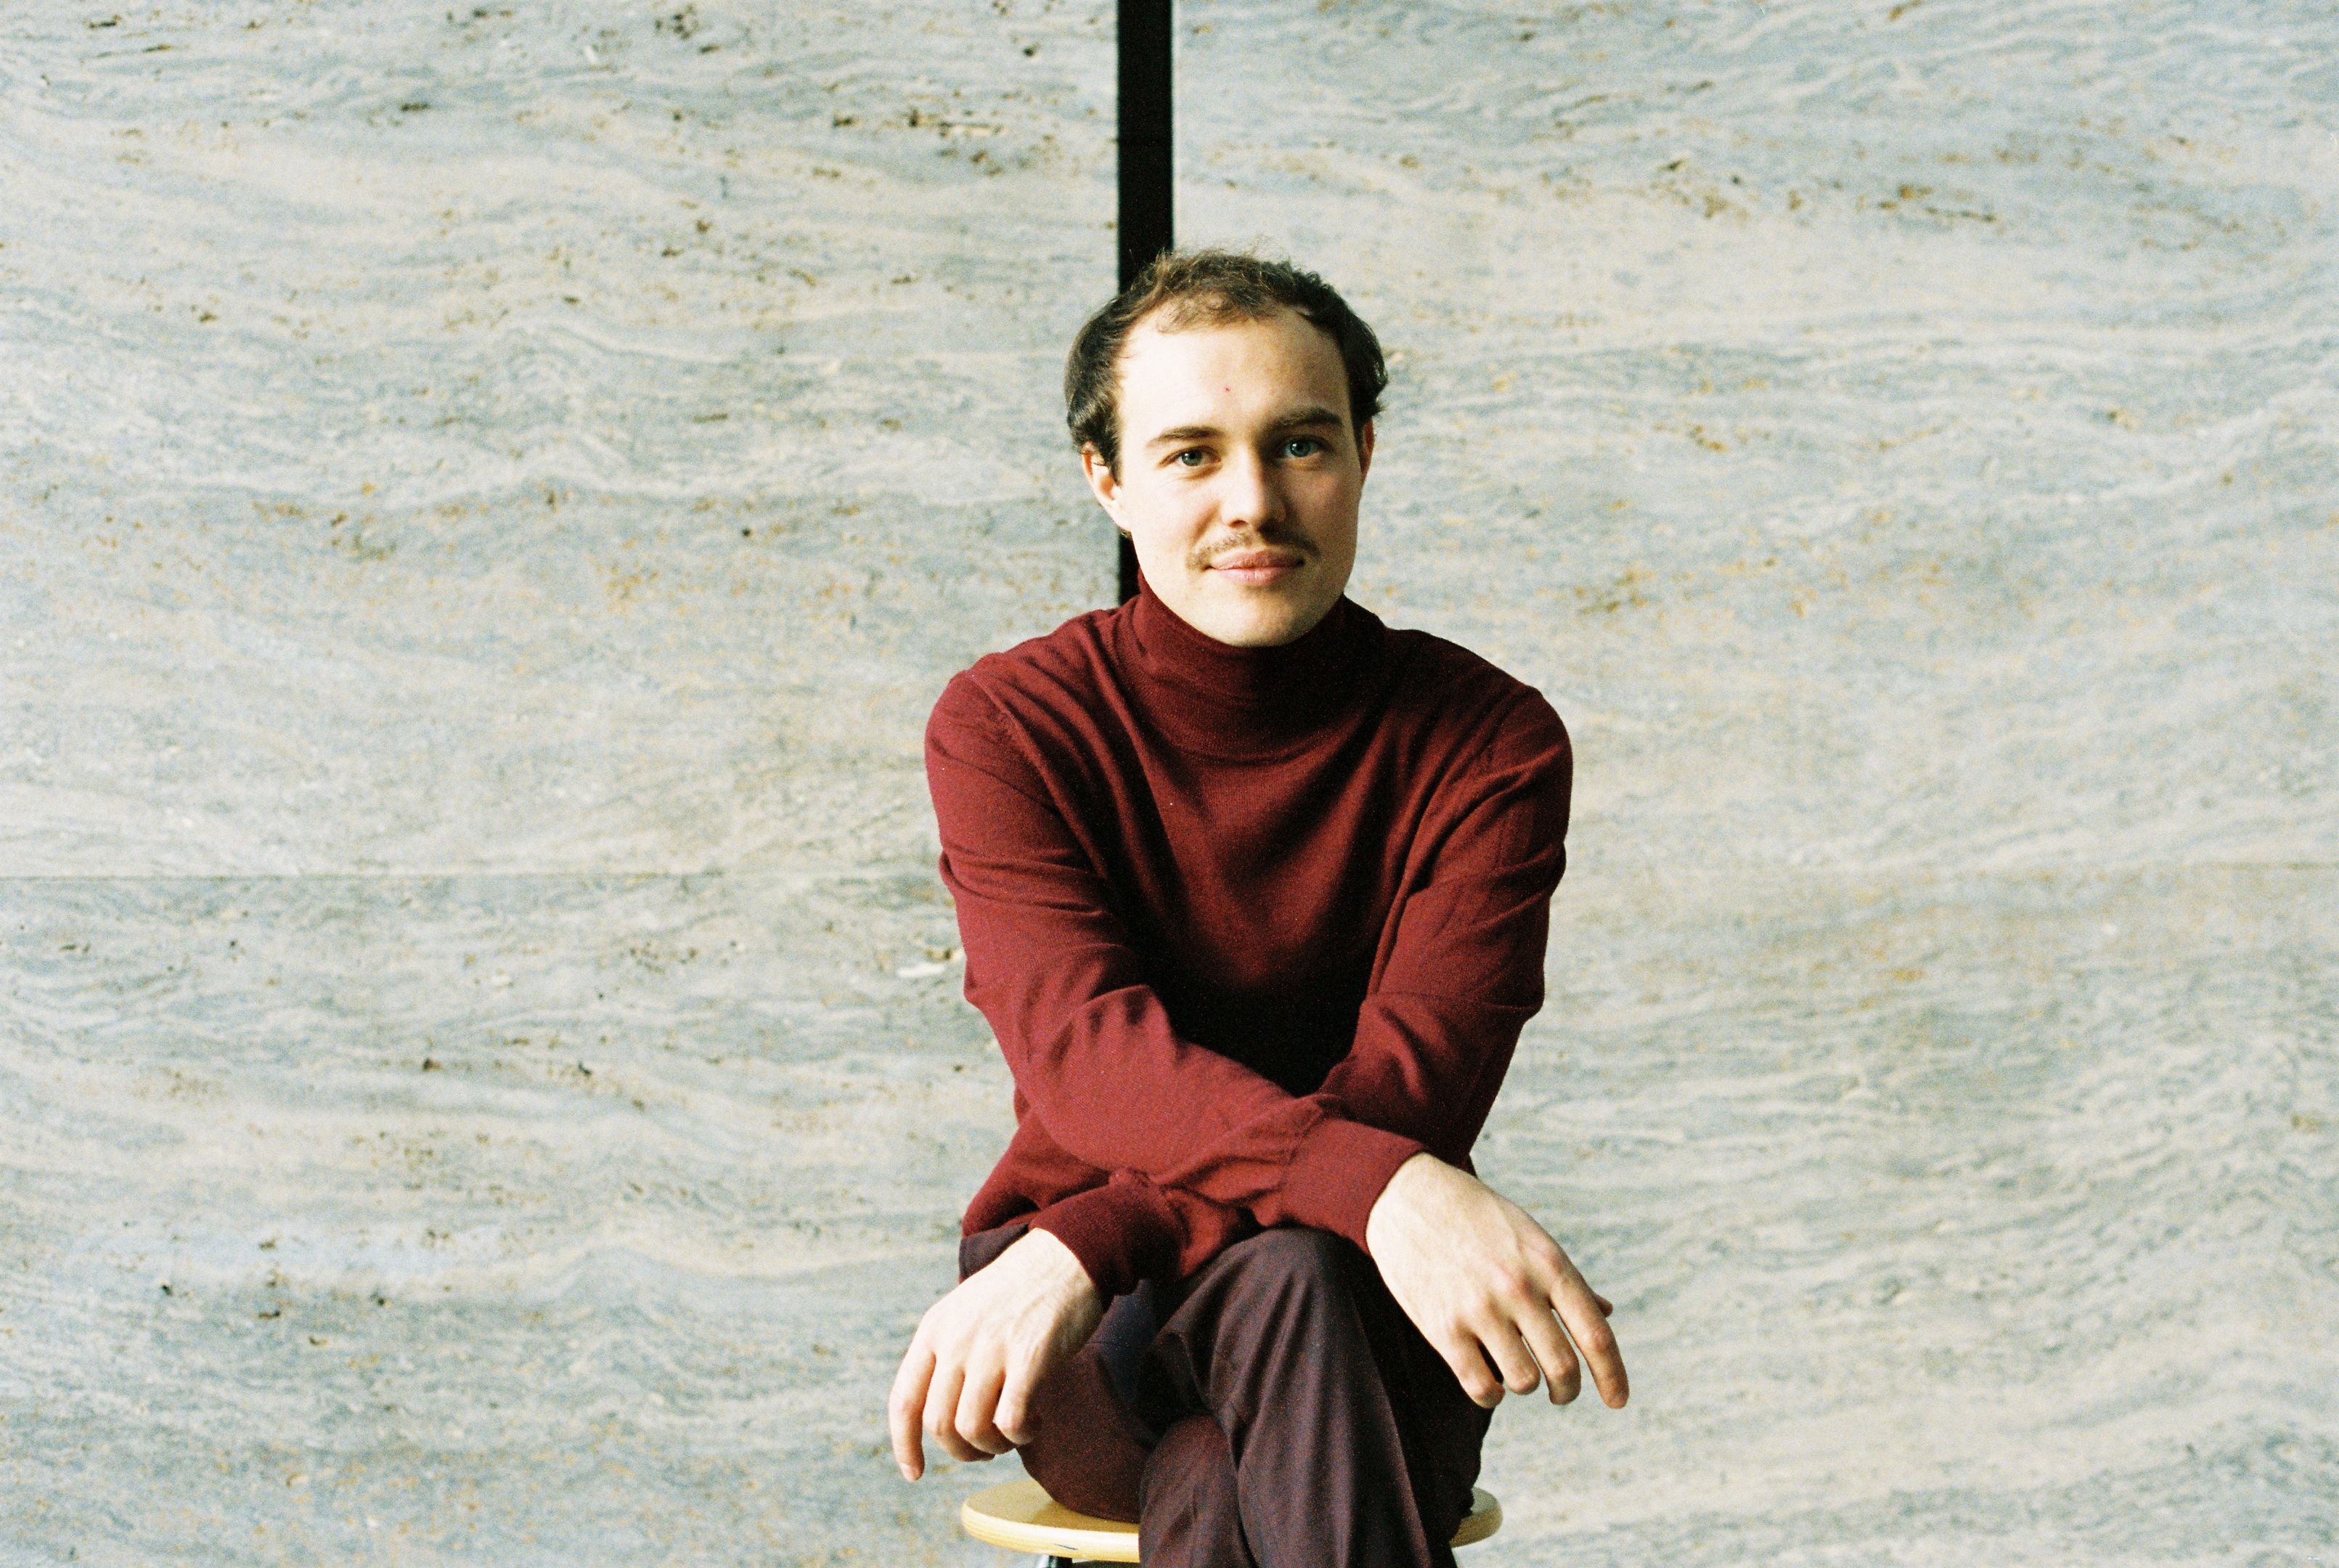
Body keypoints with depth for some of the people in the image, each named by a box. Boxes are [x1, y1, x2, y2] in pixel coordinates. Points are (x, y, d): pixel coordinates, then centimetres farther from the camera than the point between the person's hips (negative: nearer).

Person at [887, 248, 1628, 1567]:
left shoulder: (1488, 743, -4)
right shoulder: (1008, 725, -4)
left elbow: (1403, 1090, -15)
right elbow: (1082, 1047, -20)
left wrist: (1089, 1243, -30)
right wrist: (1376, 1189, -39)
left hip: (1377, 1318, 1)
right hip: (1096, 1320, 0)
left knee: (1290, 1281, -35)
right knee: (1286, 1278, -35)